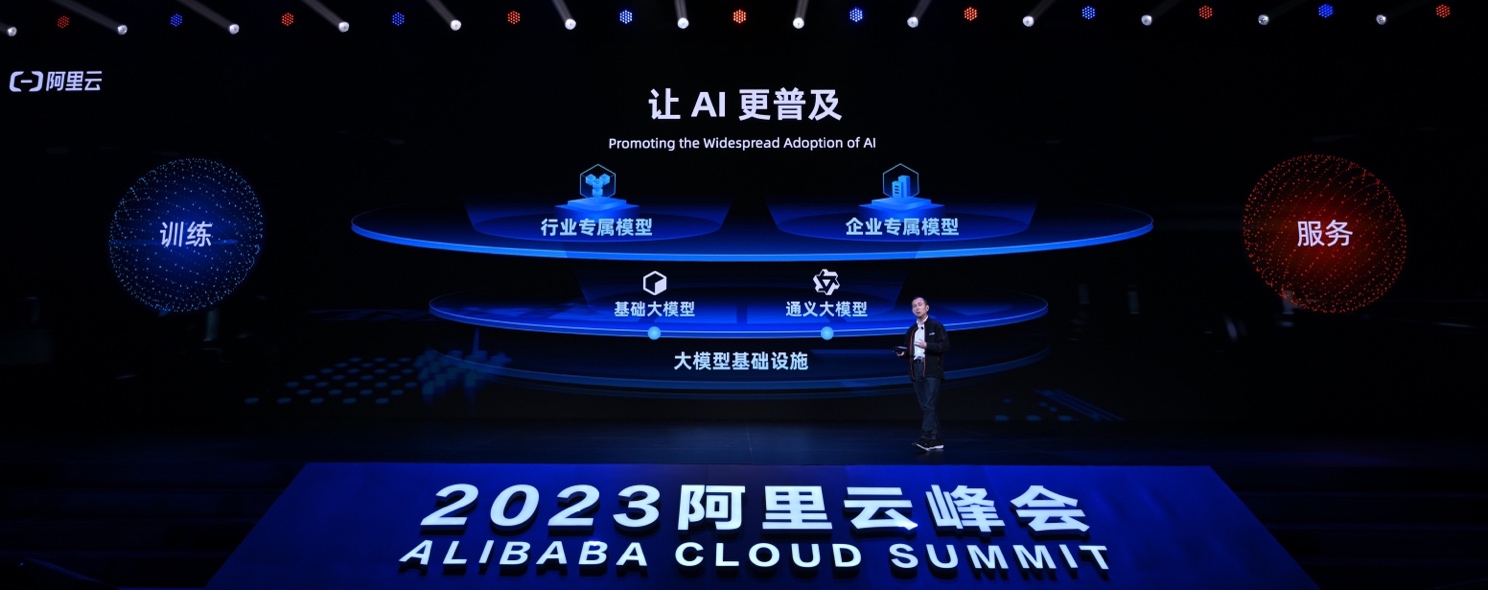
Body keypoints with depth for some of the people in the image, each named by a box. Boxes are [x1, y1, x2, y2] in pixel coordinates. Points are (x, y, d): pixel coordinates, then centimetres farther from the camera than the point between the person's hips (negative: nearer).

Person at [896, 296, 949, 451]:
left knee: (929, 406, -15)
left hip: (932, 370, -7)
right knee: (925, 408, 6)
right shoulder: (911, 330, 19)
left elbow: (945, 345, -8)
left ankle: (925, 439, -22)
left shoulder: (936, 326, 1)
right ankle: (936, 441, 12)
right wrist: (903, 353, 3)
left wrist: (927, 346, -19)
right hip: (916, 371, 7)